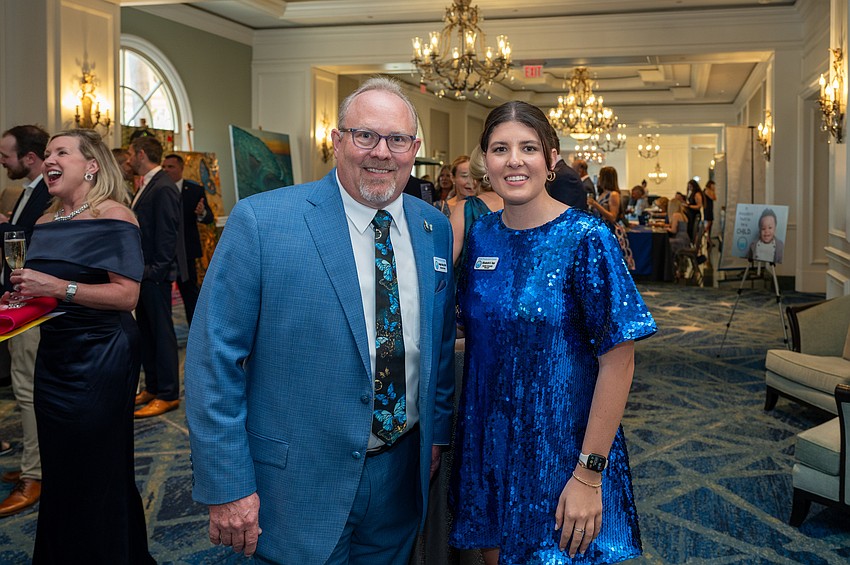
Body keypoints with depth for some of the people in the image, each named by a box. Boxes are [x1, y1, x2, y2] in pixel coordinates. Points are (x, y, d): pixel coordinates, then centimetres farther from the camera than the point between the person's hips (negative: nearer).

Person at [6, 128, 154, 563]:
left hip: (99, 358, -7)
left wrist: (58, 288, -24)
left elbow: (126, 295, -19)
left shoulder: (113, 216, -11)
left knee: (97, 468, 4)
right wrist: (21, 299, 3)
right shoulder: (45, 223, 11)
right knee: (58, 466, 16)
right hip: (54, 355, 7)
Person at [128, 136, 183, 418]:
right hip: (143, 273, 10)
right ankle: (153, 387, 26)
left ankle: (168, 394, 7)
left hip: (156, 274, -10)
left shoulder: (163, 188, -16)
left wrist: (155, 270, -20)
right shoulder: (146, 186, 14)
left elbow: (167, 234, -20)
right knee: (146, 331, 16)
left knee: (162, 332, -2)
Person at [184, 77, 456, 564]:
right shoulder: (261, 222, -15)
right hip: (301, 484, -4)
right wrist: (228, 486, -14)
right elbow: (214, 358, -14)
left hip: (402, 479, 5)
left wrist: (437, 432, 13)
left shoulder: (435, 229, 1)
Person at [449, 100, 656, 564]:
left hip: (559, 449, -4)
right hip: (486, 444, 5)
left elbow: (618, 361, -16)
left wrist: (590, 475, -18)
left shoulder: (585, 238, -15)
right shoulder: (481, 235, 0)